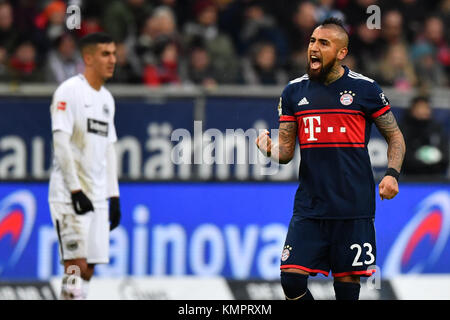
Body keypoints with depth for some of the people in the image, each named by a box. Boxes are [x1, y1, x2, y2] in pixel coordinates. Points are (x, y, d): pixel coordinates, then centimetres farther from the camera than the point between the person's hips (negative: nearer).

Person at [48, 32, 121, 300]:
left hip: (97, 197, 8)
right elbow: (60, 142, -15)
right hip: (69, 196, -8)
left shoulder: (106, 98, 16)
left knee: (87, 272, 5)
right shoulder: (70, 91, -9)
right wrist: (75, 190, -20)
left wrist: (114, 197, 14)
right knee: (77, 266, -15)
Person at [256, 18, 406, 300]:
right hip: (310, 206, 2)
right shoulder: (294, 91, 8)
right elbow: (286, 152, 10)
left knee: (348, 279, 1)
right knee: (292, 277, -8)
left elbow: (395, 137, 9)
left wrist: (392, 174, -8)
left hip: (354, 207, -2)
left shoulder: (365, 88, 0)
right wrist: (271, 149, -13)